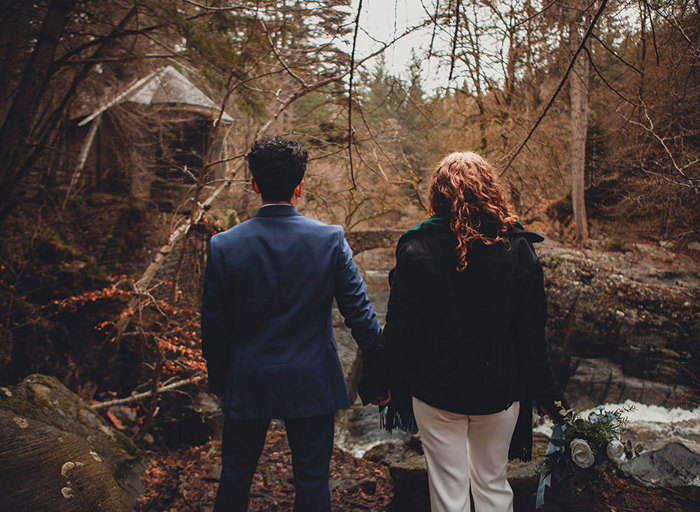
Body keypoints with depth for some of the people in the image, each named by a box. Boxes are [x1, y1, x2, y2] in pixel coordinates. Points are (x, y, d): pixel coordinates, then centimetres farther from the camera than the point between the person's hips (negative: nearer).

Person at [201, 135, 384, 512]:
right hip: (312, 385, 0)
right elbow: (359, 313, -8)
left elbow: (214, 327, -3)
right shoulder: (330, 240, -12)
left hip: (246, 385, 1)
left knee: (235, 479, 20)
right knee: (312, 481, 14)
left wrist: (218, 381, 12)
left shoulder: (223, 246, -10)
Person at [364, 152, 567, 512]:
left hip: (436, 390, -2)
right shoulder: (517, 247, -6)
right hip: (498, 388, 2)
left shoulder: (417, 248, -11)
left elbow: (400, 327, -9)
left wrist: (383, 381, 5)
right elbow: (530, 331, -3)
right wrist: (545, 392, 8)